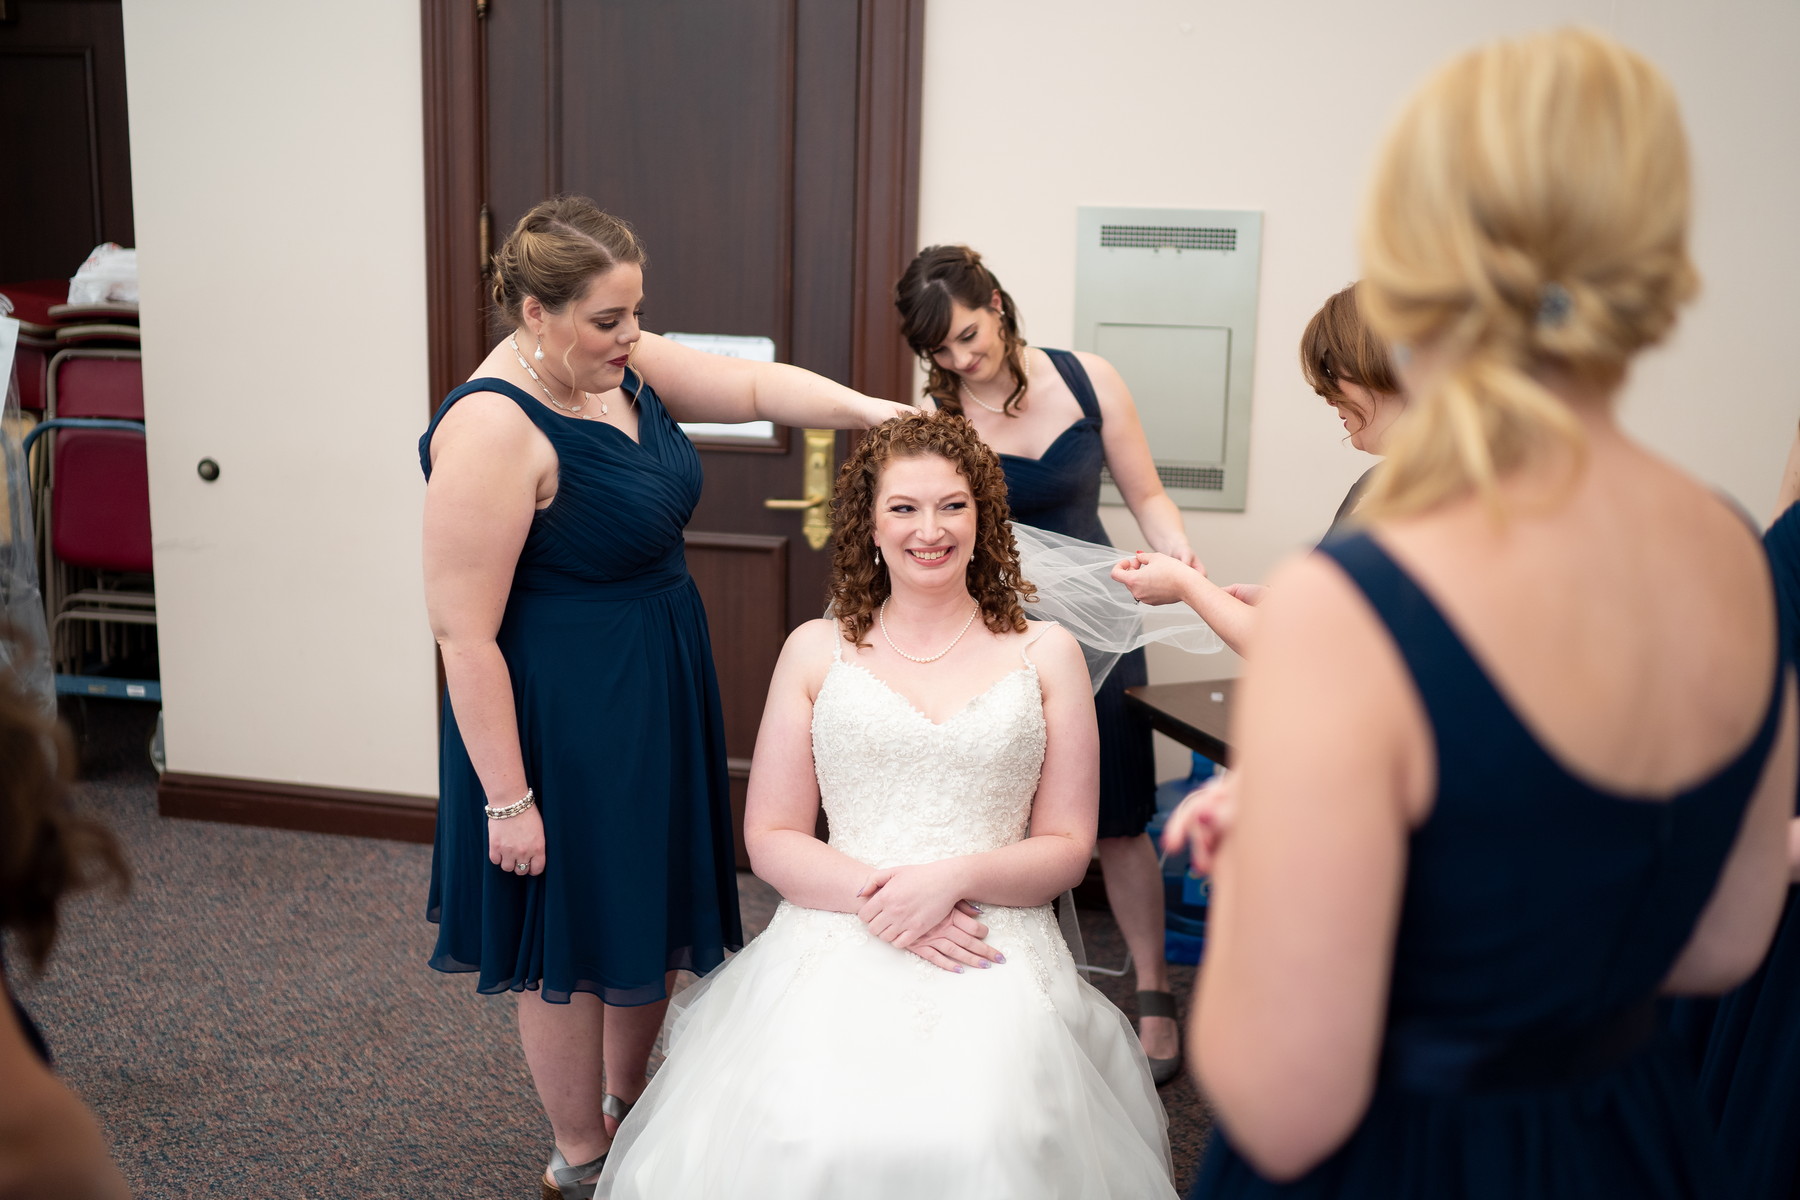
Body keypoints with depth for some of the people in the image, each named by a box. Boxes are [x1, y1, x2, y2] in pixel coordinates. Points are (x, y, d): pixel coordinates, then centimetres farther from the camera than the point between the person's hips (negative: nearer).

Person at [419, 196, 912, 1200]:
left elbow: (754, 384, 2)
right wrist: (508, 798, -21)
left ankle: (626, 1107, 45)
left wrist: (862, 409, -16)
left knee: (658, 913, 22)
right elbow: (465, 635, -23)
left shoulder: (622, 366, 1)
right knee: (576, 940, 10)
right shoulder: (492, 429, -24)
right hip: (566, 721, -9)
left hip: (659, 700, 9)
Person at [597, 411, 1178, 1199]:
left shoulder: (1045, 654, 10)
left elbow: (1068, 848, 7)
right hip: (833, 950, 1)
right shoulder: (817, 650, 11)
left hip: (996, 955, 0)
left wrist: (952, 878, -11)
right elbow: (770, 838, 8)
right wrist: (873, 895, -10)